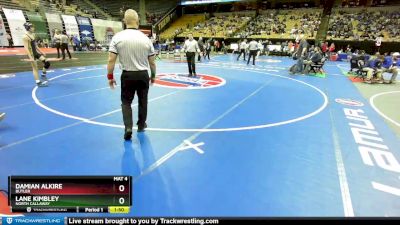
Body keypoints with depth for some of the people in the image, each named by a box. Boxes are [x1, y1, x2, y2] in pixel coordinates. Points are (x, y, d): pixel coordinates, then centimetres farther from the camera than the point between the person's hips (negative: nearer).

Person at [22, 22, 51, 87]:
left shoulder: (33, 35, 8)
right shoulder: (25, 37, -17)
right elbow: (26, 48, -21)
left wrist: (41, 52, 19)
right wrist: (30, 57, -26)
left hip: (36, 52, 8)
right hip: (31, 54, -8)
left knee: (47, 62, 2)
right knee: (35, 68, 0)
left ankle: (43, 76, 18)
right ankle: (38, 82, 9)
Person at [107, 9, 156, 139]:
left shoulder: (117, 37, -7)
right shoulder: (146, 38, -4)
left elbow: (111, 60, -9)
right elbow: (152, 62, 1)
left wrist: (110, 77, 2)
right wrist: (153, 76, 16)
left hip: (127, 75, -1)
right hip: (143, 75, 1)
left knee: (126, 102, 13)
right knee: (143, 101, 18)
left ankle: (128, 128, -2)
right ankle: (141, 125, 33)